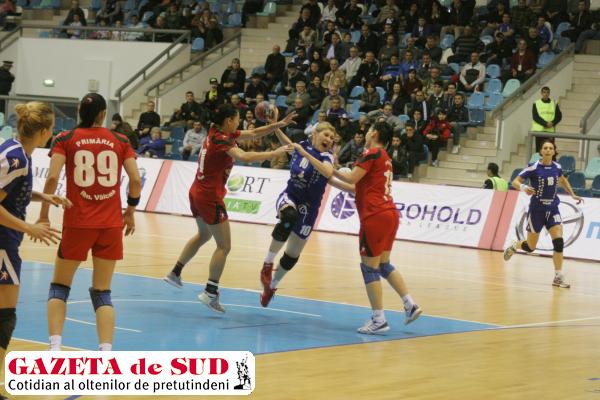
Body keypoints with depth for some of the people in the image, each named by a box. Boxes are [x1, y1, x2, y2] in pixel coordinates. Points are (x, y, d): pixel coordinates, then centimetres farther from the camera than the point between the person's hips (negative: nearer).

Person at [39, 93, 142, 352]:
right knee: (102, 292, 10)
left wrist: (43, 215, -2)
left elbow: (52, 177, -11)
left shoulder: (65, 140, 0)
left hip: (77, 223, -1)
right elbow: (136, 180, -1)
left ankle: (55, 347, -4)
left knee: (59, 286, 13)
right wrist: (130, 211, 15)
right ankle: (106, 354, -5)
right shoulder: (120, 141, 4)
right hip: (111, 224, 1)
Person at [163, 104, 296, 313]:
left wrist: (278, 124, 3)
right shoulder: (222, 140, -19)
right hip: (210, 196, -10)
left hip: (197, 192, 10)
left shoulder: (216, 133, 8)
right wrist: (275, 153, -33)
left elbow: (253, 133, 11)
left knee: (203, 235, 31)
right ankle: (210, 292, -5)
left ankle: (175, 273, 38)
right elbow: (243, 156, -37)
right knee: (224, 246, -3)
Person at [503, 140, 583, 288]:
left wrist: (572, 194, 18)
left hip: (553, 209, 3)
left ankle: (558, 277, -8)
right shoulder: (534, 168, -14)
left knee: (559, 241, -14)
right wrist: (523, 188, -35)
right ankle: (513, 246, 40)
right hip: (536, 210, -3)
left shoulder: (557, 167, 0)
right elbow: (515, 182, -15)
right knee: (530, 247, 6)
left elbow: (563, 179, 23)